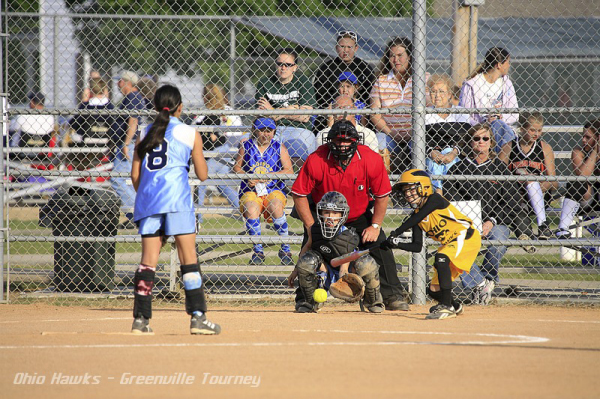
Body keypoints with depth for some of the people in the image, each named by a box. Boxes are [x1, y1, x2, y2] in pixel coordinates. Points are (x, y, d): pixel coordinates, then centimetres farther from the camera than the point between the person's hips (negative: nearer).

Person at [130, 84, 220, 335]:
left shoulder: (145, 134, 14)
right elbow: (203, 174, 8)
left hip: (147, 200, 4)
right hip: (176, 197, -4)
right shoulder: (190, 134, 5)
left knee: (148, 259, 5)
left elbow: (135, 175, 12)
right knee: (188, 257, -3)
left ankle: (141, 319, 1)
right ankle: (197, 316, -9)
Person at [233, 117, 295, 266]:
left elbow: (289, 170, 1)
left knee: (276, 207, -33)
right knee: (251, 209, -32)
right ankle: (258, 250, -20)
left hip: (274, 189, 0)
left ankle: (285, 248, -17)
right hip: (251, 190, 1)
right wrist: (247, 178, -8)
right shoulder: (246, 146, 9)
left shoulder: (279, 147, 7)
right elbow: (237, 167, 13)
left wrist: (270, 176, -16)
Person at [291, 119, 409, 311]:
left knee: (379, 245, -9)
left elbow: (382, 195, -10)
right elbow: (299, 194, -19)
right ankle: (304, 299, -3)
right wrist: (311, 228, -21)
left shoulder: (372, 160, -24)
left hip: (360, 216, 1)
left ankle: (392, 296, 3)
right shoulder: (317, 161, -28)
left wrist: (375, 226, -13)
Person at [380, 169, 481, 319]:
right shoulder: (416, 215, 6)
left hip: (467, 238, -9)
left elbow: (417, 217, -28)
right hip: (450, 244, 9)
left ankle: (446, 307, -37)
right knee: (434, 290, 9)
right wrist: (397, 244, -13)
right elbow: (417, 246, 3)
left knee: (441, 258, -36)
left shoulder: (434, 200, -15)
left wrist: (396, 233, -30)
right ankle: (454, 306, 43)